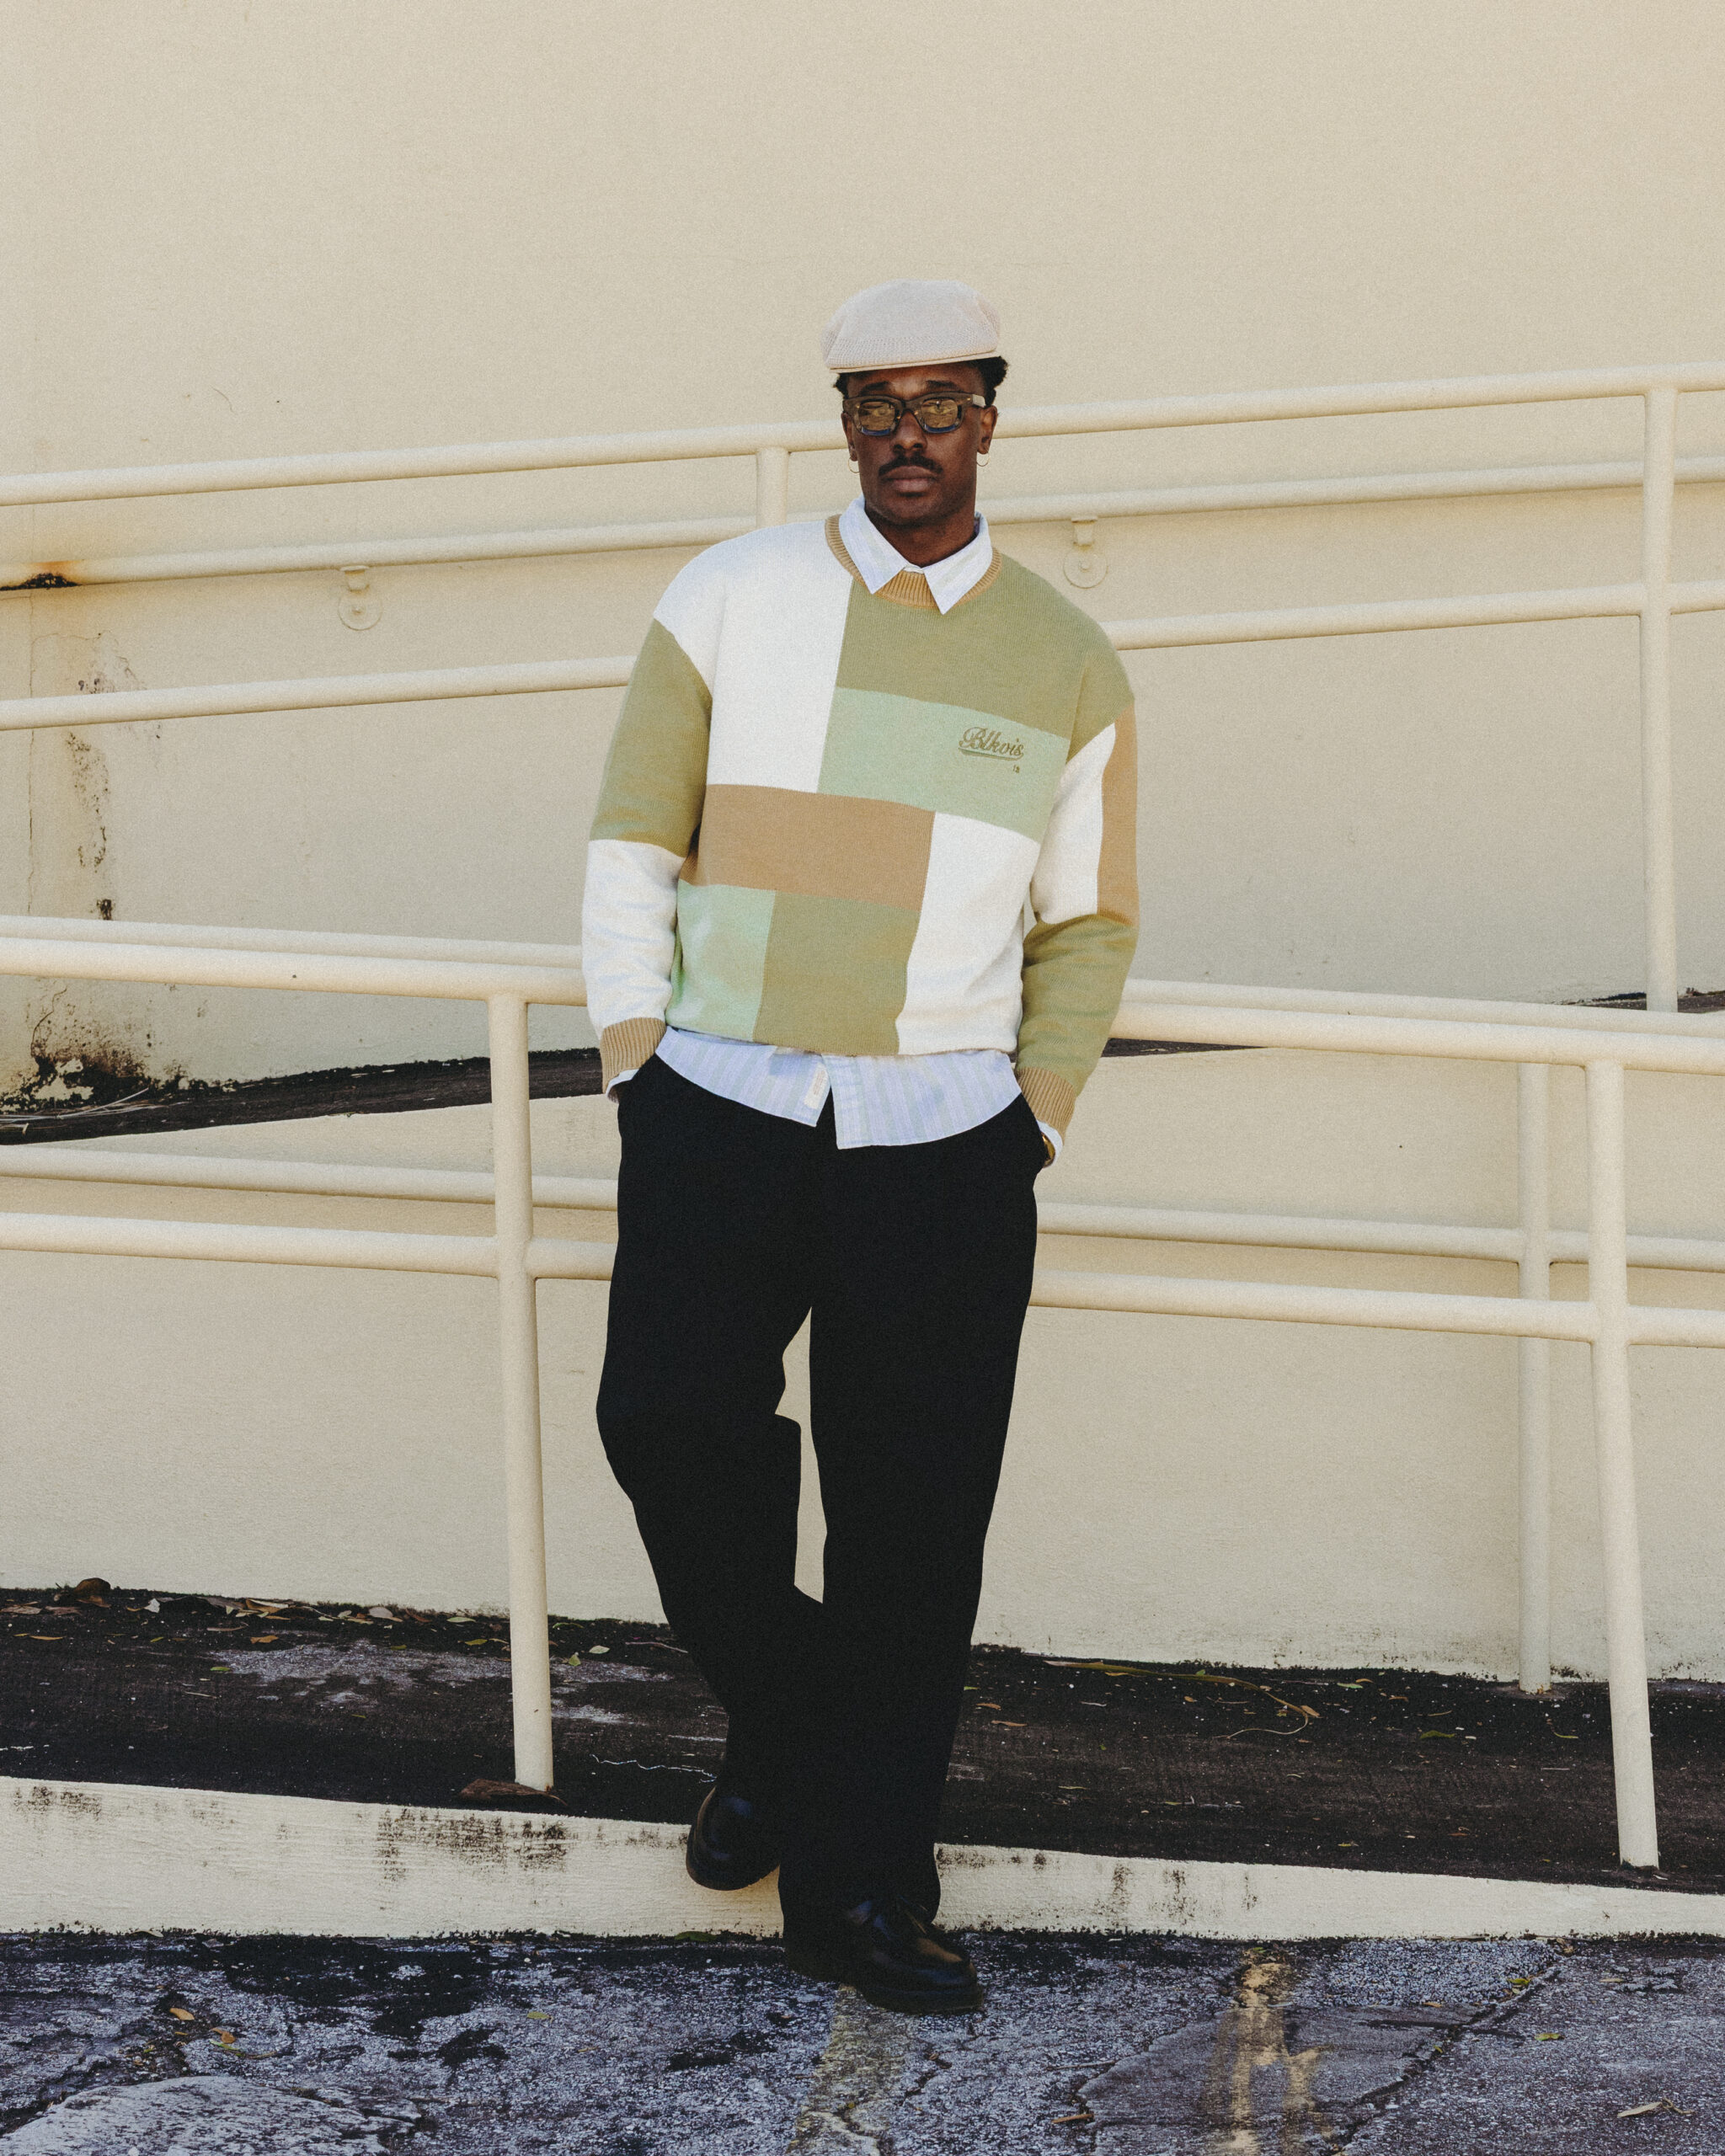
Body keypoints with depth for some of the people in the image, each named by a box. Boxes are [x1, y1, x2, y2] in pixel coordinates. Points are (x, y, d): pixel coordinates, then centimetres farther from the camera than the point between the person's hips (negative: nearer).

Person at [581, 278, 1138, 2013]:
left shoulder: (1067, 666, 9)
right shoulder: (730, 599, 6)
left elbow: (1087, 927, 16)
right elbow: (633, 845, 9)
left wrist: (1036, 1120, 5)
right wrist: (631, 1066, 1)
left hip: (940, 1141, 1)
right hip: (720, 1109, 0)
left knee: (910, 1513, -2)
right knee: (668, 1417, -18)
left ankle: (852, 1882, 10)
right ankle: (776, 1722, 11)